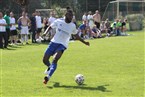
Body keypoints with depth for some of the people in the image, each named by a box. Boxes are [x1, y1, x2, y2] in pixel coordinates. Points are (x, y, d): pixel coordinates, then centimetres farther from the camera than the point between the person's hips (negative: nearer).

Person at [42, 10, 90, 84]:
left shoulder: (73, 26, 4)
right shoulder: (59, 21, 0)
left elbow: (76, 35, 22)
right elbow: (50, 27, 12)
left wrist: (84, 42, 23)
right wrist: (46, 32, -7)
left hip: (62, 45, -1)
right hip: (54, 42, 1)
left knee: (55, 59, -27)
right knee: (45, 60, 0)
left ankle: (48, 77, -32)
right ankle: (50, 67, 35)